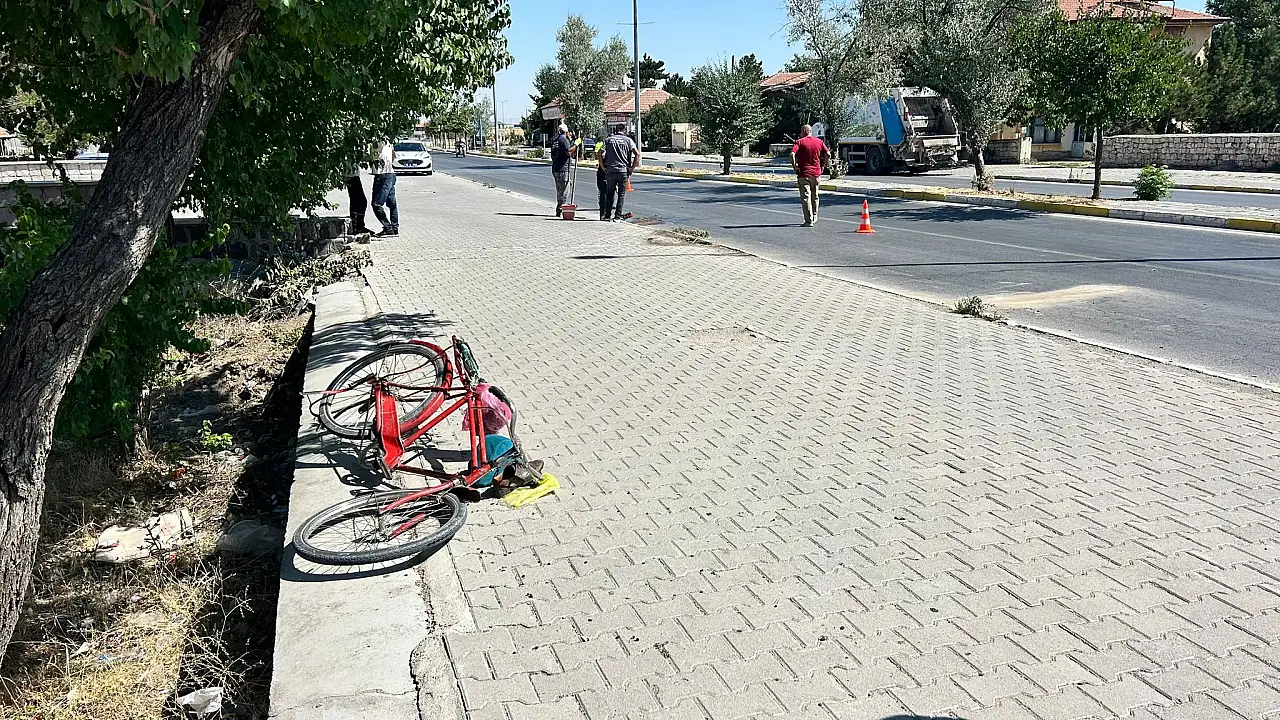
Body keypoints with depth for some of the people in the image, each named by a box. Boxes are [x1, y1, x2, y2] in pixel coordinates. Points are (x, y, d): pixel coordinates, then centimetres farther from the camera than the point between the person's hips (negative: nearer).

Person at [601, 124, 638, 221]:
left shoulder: (608, 140, 8)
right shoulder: (628, 140, 4)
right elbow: (637, 154, -7)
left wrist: (603, 167, 5)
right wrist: (632, 168, -1)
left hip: (610, 170, 2)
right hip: (623, 170, -1)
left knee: (610, 193, 13)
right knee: (621, 194, 6)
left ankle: (606, 215, 10)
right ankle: (617, 217, 3)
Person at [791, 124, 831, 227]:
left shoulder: (800, 142, -5)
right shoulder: (819, 142, 8)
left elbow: (792, 154, -19)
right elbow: (828, 154, 2)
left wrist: (794, 166, -8)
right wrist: (822, 165, 11)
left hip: (804, 173, -5)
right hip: (816, 173, 5)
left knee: (806, 197, -3)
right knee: (815, 196, 19)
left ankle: (809, 221, -7)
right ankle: (814, 217, 33)